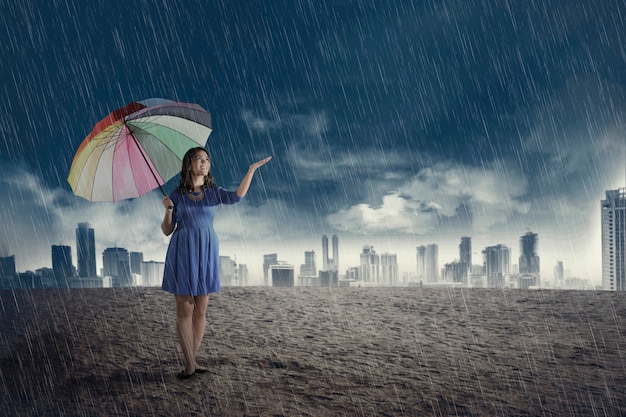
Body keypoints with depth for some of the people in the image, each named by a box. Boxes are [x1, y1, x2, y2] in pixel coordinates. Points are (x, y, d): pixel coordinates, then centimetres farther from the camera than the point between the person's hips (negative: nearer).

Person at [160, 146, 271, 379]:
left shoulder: (214, 193, 8)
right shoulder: (177, 195, 5)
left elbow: (237, 196, -14)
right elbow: (167, 231, 6)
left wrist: (252, 169, -19)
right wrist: (168, 210, -12)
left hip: (206, 253, 2)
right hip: (182, 253, -2)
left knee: (200, 311, 4)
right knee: (184, 310, -2)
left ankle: (191, 362, 14)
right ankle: (190, 364, 4)